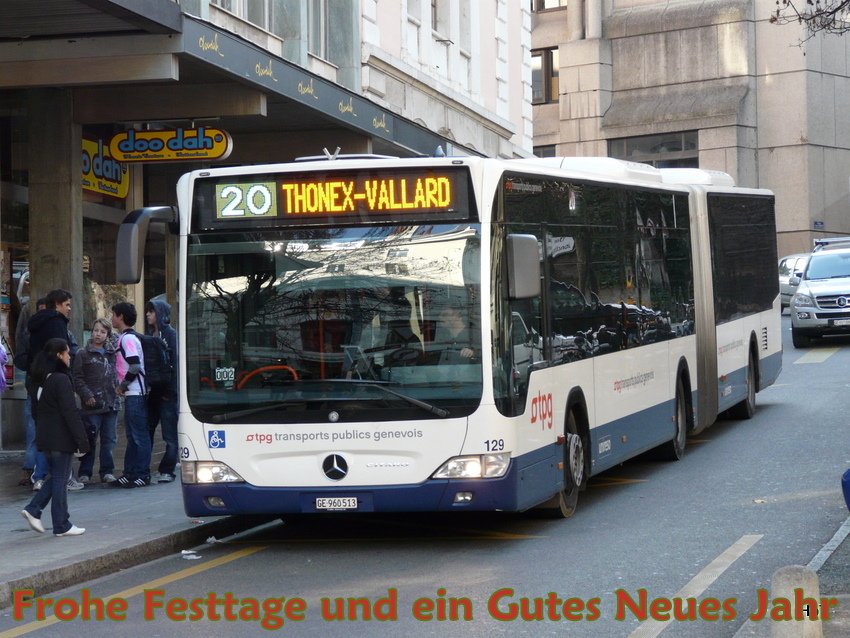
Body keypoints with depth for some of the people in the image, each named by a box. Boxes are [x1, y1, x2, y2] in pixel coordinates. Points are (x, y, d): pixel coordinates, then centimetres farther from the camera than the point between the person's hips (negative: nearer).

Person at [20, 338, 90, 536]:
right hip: (61, 439, -8)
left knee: (56, 478, 18)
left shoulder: (41, 381, 10)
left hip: (45, 438, 8)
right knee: (60, 480, -1)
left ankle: (33, 510, 8)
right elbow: (71, 413, -20)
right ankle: (62, 526, 5)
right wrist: (82, 440, -16)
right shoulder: (61, 380, -18)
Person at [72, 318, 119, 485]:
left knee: (109, 439, 6)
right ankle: (84, 472, 5)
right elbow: (77, 378, -4)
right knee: (90, 439, -1)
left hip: (111, 403, 4)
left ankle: (107, 471, 13)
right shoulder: (83, 354, 1)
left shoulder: (112, 354, 14)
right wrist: (87, 396, -13)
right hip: (92, 405, -4)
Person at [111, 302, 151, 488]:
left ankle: (143, 475, -2)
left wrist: (122, 385, -10)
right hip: (132, 394, 10)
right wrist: (123, 386, 13)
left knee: (139, 435, -5)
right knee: (132, 436, 13)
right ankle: (130, 474, 18)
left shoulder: (128, 338, -13)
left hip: (135, 394, -10)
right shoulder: (125, 337, 16)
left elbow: (135, 367, -22)